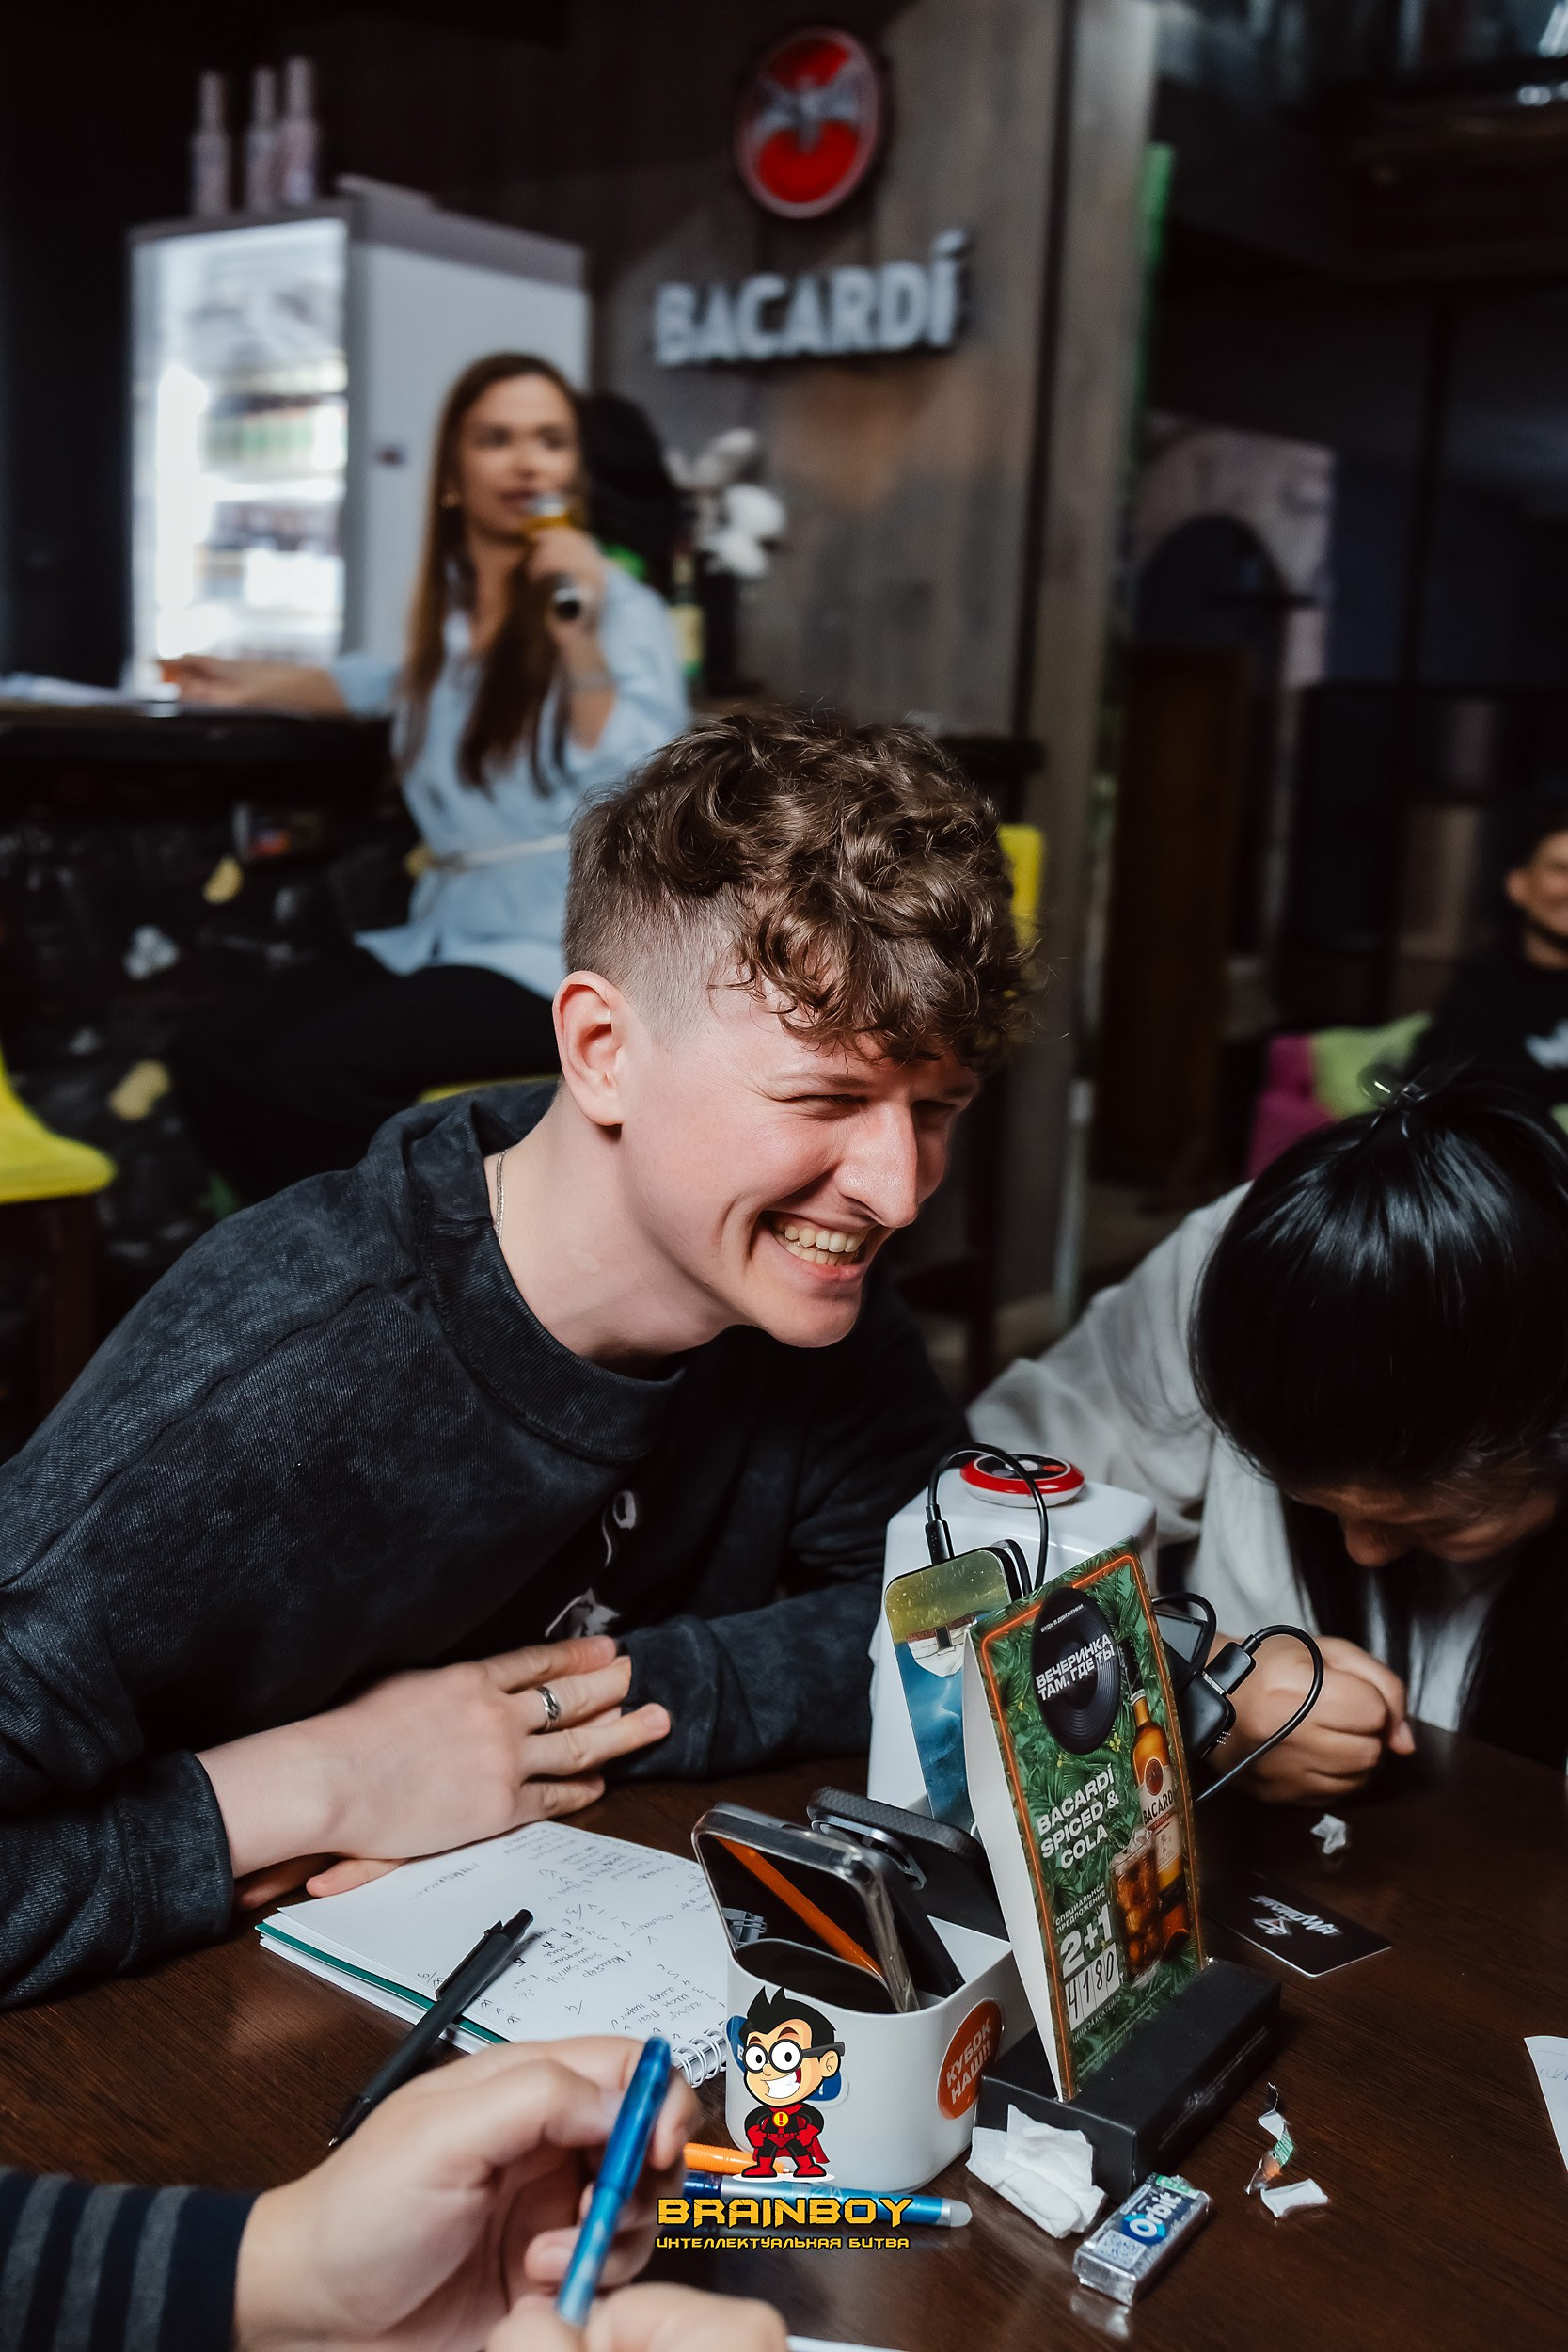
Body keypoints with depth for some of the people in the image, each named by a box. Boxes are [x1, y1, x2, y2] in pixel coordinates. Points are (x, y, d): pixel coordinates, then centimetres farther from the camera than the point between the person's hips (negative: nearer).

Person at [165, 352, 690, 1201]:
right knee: (209, 1055, -11)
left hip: (566, 955, -7)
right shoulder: (449, 603, 12)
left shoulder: (619, 608, -6)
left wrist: (579, 639, -26)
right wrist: (253, 682, 38)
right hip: (442, 931, 7)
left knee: (310, 1073, -26)